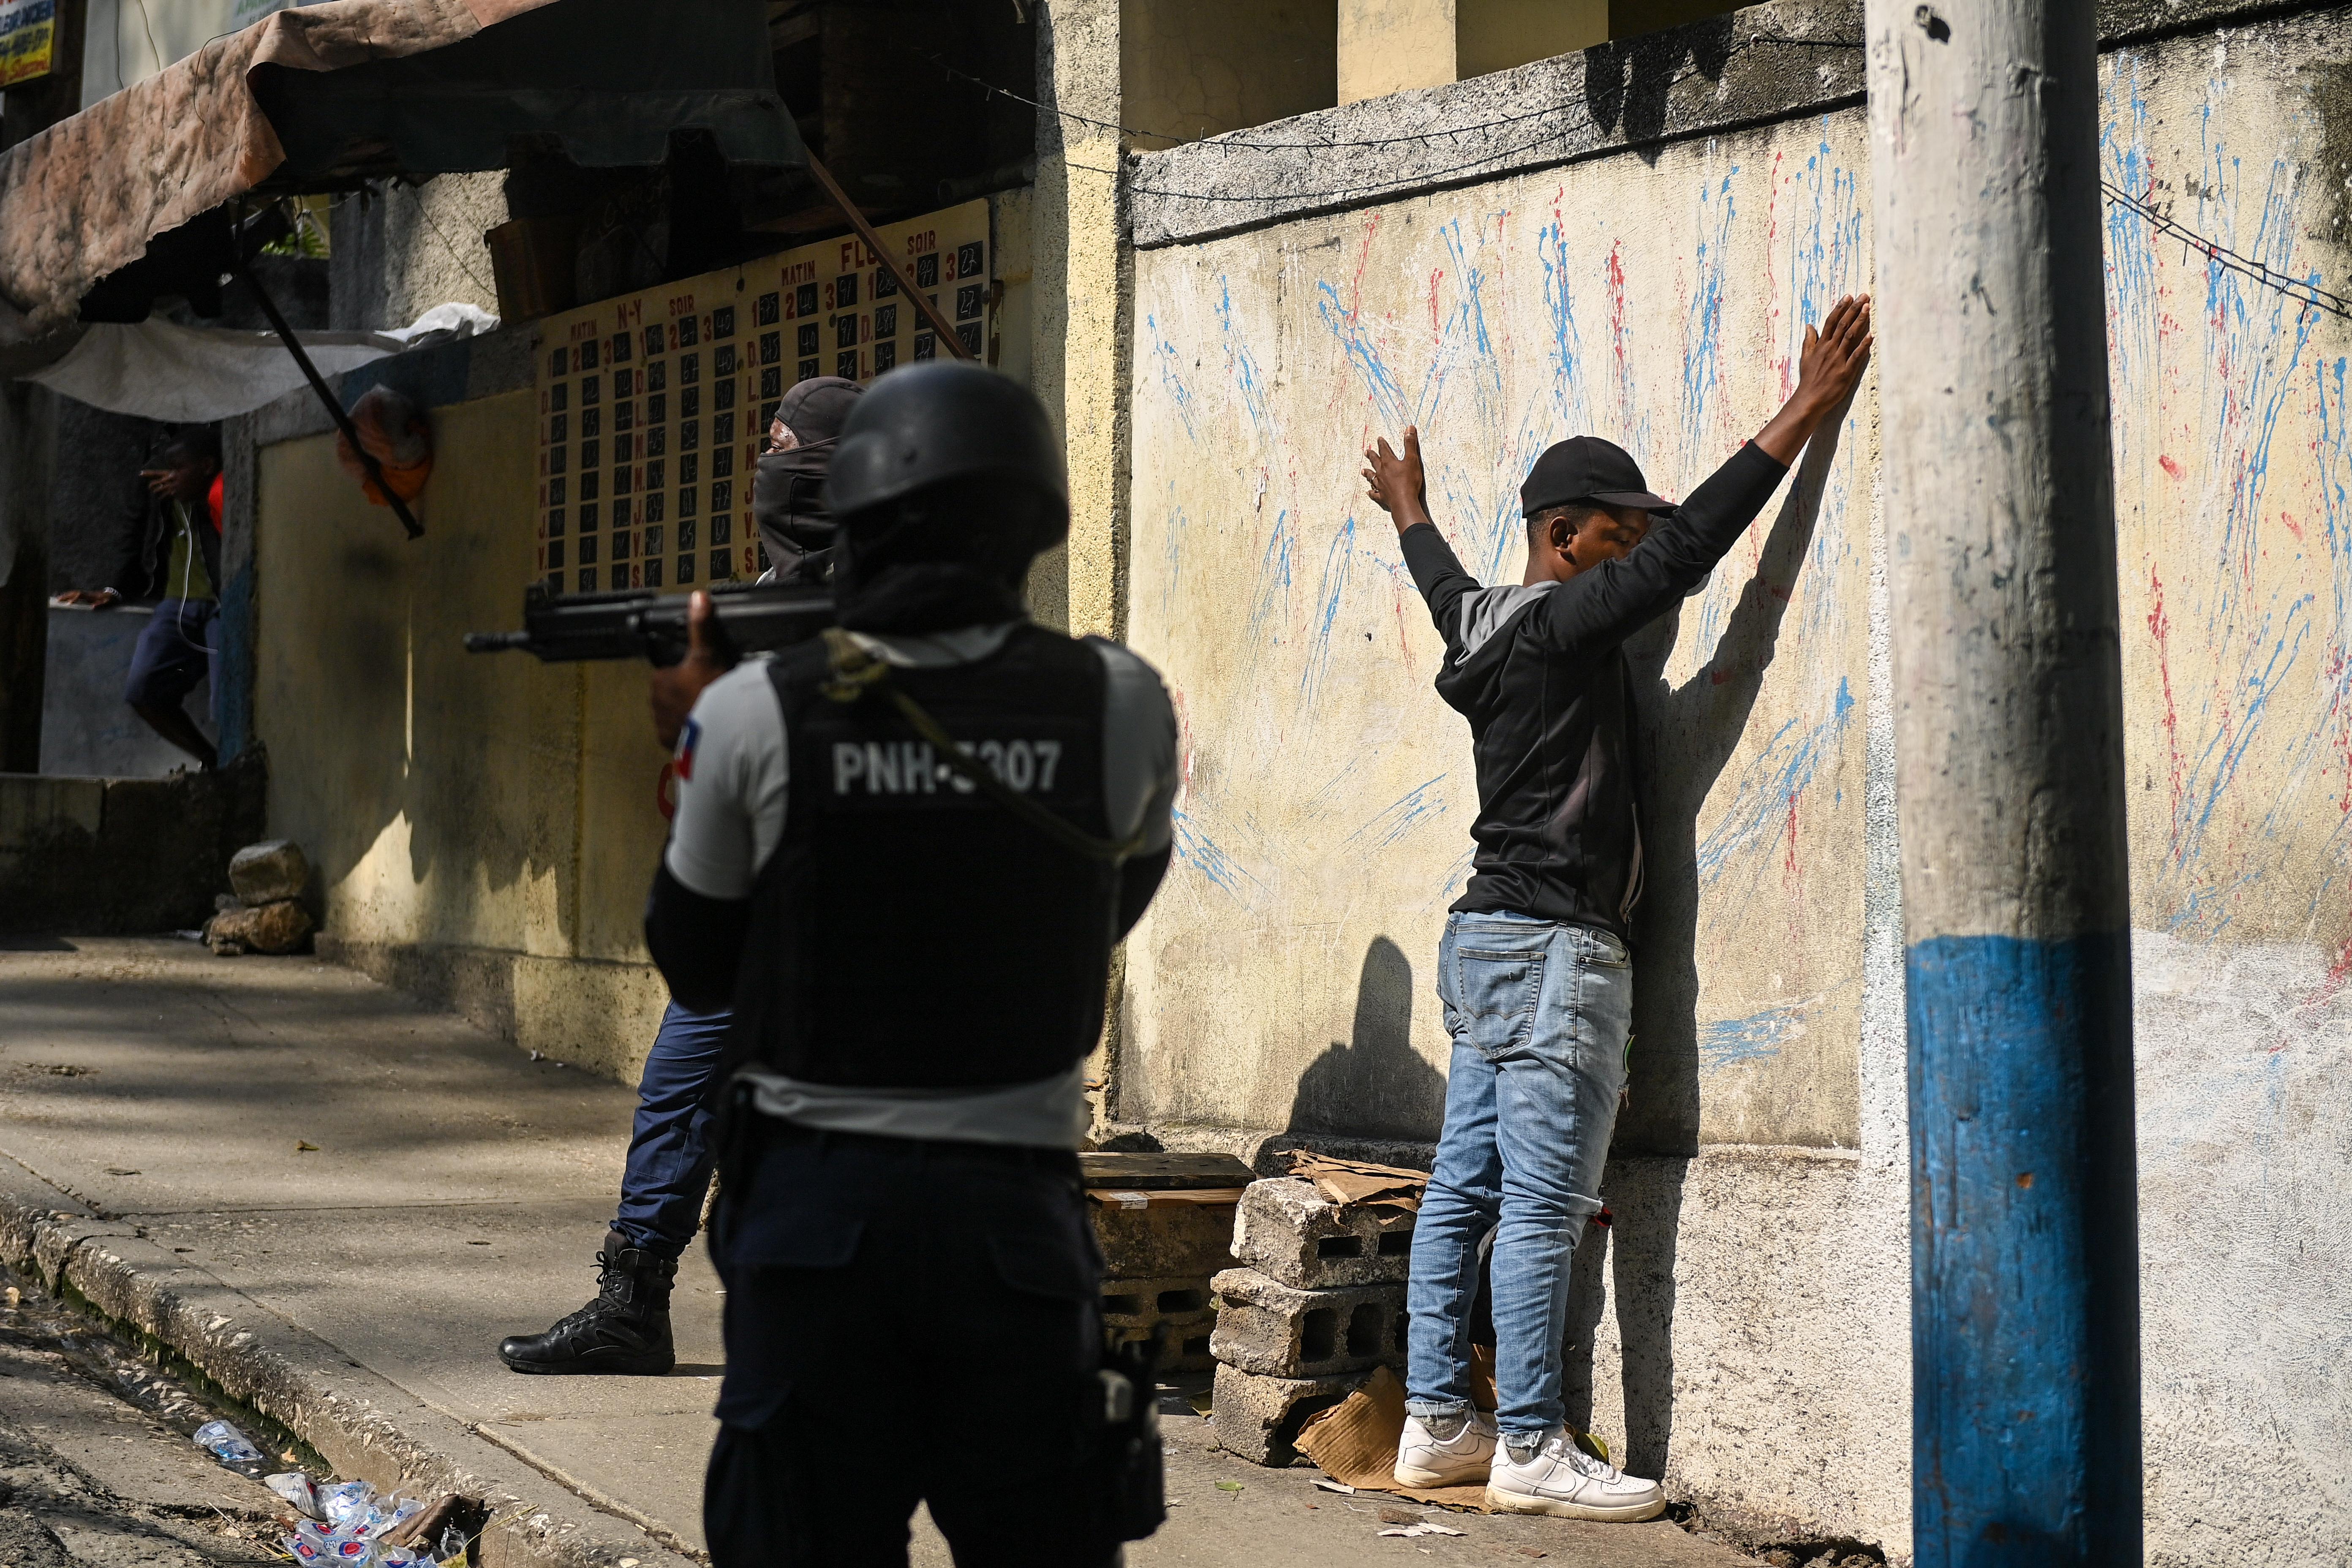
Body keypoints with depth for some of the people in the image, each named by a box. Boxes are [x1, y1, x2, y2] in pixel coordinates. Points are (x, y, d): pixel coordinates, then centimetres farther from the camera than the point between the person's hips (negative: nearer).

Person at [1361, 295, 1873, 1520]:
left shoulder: (1485, 627, 13)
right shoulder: (1564, 626, -12)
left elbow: (1442, 581, 35)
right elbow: (1690, 547, -18)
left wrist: (1410, 511, 57)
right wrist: (1804, 415, -15)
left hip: (1486, 943, 10)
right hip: (1552, 947, -10)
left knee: (1465, 1189, 9)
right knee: (1542, 1205, -9)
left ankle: (1436, 1421, 13)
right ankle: (1530, 1450, -7)